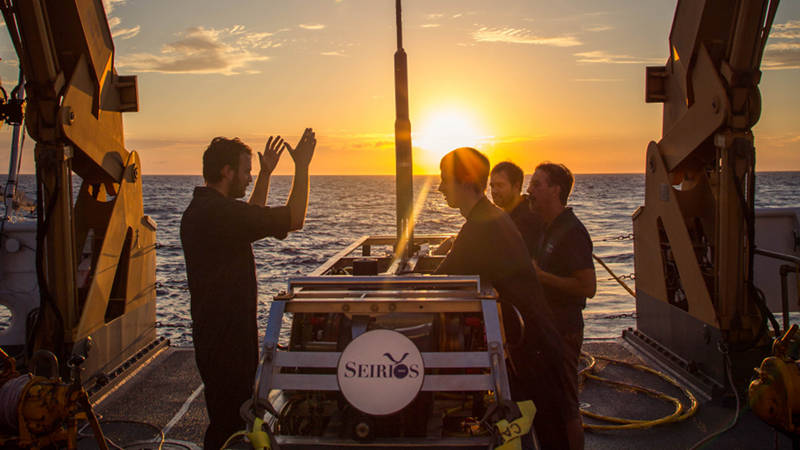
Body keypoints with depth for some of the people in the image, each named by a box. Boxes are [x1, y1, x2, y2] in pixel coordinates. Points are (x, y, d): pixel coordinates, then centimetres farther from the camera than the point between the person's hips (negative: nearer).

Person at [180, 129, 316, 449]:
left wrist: (265, 175, 27)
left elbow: (251, 219, 28)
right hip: (227, 342, -10)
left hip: (210, 336, 10)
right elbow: (294, 219, -22)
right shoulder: (220, 212, -22)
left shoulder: (197, 210, 11)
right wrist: (301, 167, -12)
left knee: (225, 420, 22)